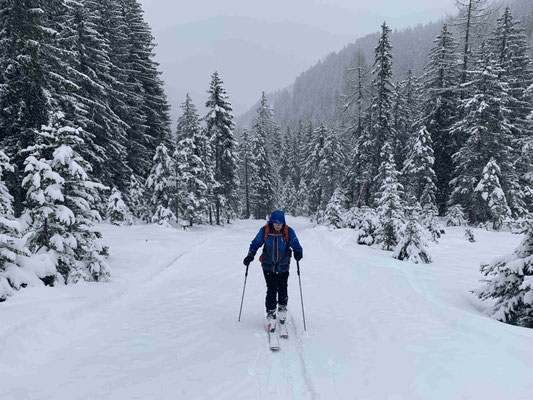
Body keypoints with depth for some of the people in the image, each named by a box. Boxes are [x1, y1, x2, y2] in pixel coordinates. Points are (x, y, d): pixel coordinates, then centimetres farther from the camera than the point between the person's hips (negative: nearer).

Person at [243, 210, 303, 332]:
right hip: (268, 266, -1)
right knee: (271, 290, -7)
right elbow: (255, 244, 1)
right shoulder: (265, 231, -11)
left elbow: (296, 246, -8)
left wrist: (298, 253, -31)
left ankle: (282, 308, 36)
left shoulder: (289, 232, -11)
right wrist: (250, 256, -12)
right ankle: (271, 314, 6)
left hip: (283, 267, 1)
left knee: (282, 289, 10)